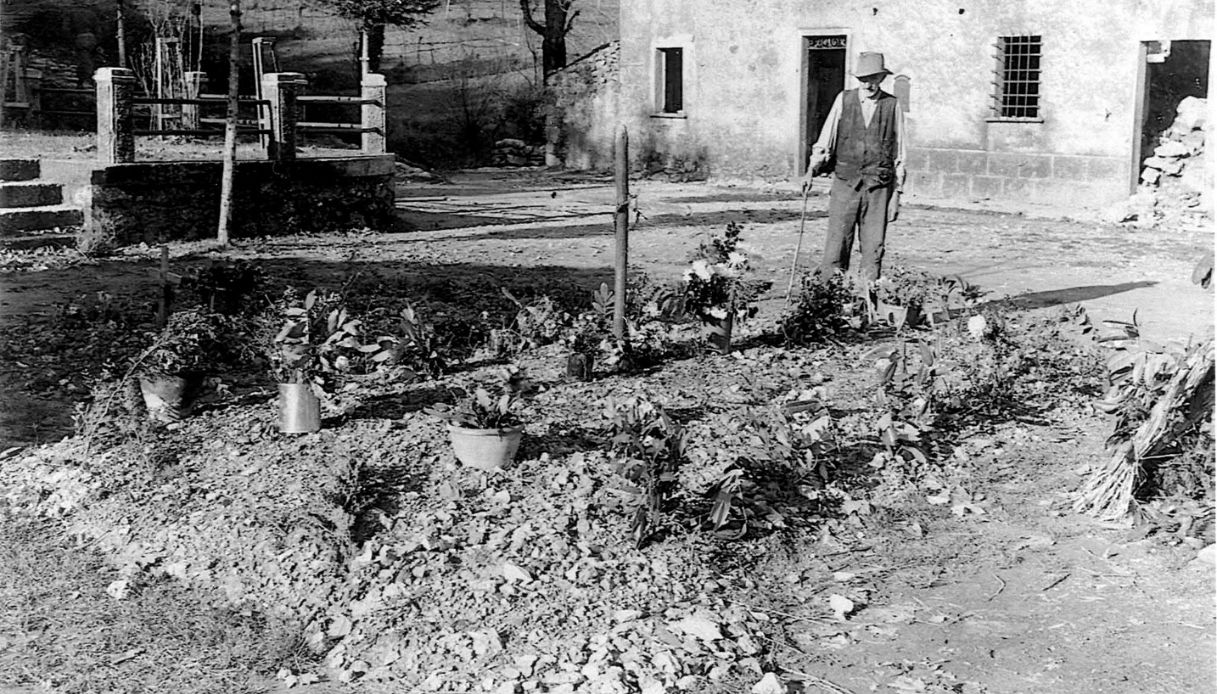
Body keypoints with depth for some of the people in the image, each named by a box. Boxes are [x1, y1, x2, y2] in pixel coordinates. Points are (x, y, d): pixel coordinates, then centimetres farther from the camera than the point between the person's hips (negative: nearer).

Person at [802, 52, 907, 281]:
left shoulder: (893, 106, 4)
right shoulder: (844, 99, 5)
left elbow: (899, 154, 6)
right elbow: (825, 140, 6)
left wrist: (897, 194, 4)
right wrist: (812, 170, -9)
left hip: (878, 187, 0)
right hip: (845, 183, 0)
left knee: (873, 250, 0)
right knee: (836, 247, -5)